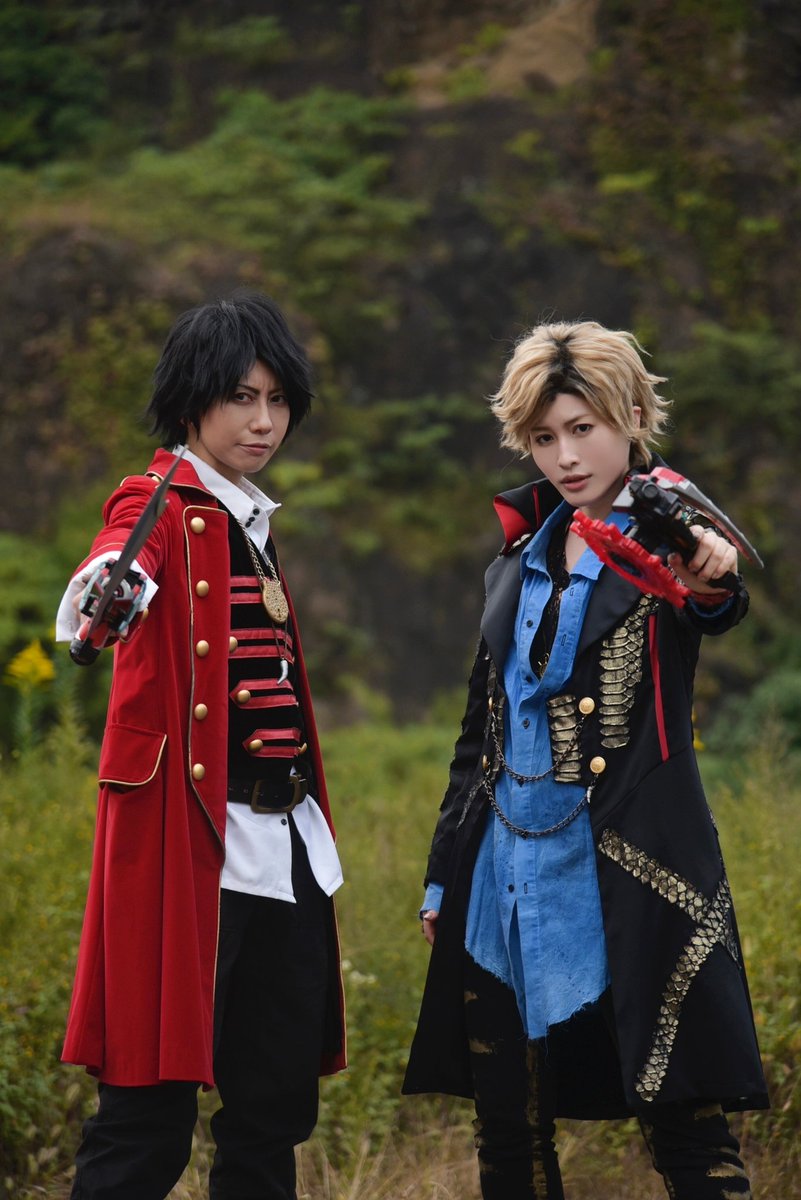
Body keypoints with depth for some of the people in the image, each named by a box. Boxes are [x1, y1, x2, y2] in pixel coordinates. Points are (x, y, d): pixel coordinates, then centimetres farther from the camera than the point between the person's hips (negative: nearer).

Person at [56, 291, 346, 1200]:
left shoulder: (253, 525, 18)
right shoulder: (161, 509, -6)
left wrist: (310, 824, 16)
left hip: (284, 847, 8)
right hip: (188, 839, -8)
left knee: (275, 1108, 8)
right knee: (149, 1120, -8)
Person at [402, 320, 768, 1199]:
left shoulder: (664, 543, -3)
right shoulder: (520, 554, 15)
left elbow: (722, 609, -29)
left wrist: (712, 587, -53)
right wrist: (443, 875, 19)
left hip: (631, 879, -6)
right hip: (507, 880, 6)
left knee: (686, 1128, -7)